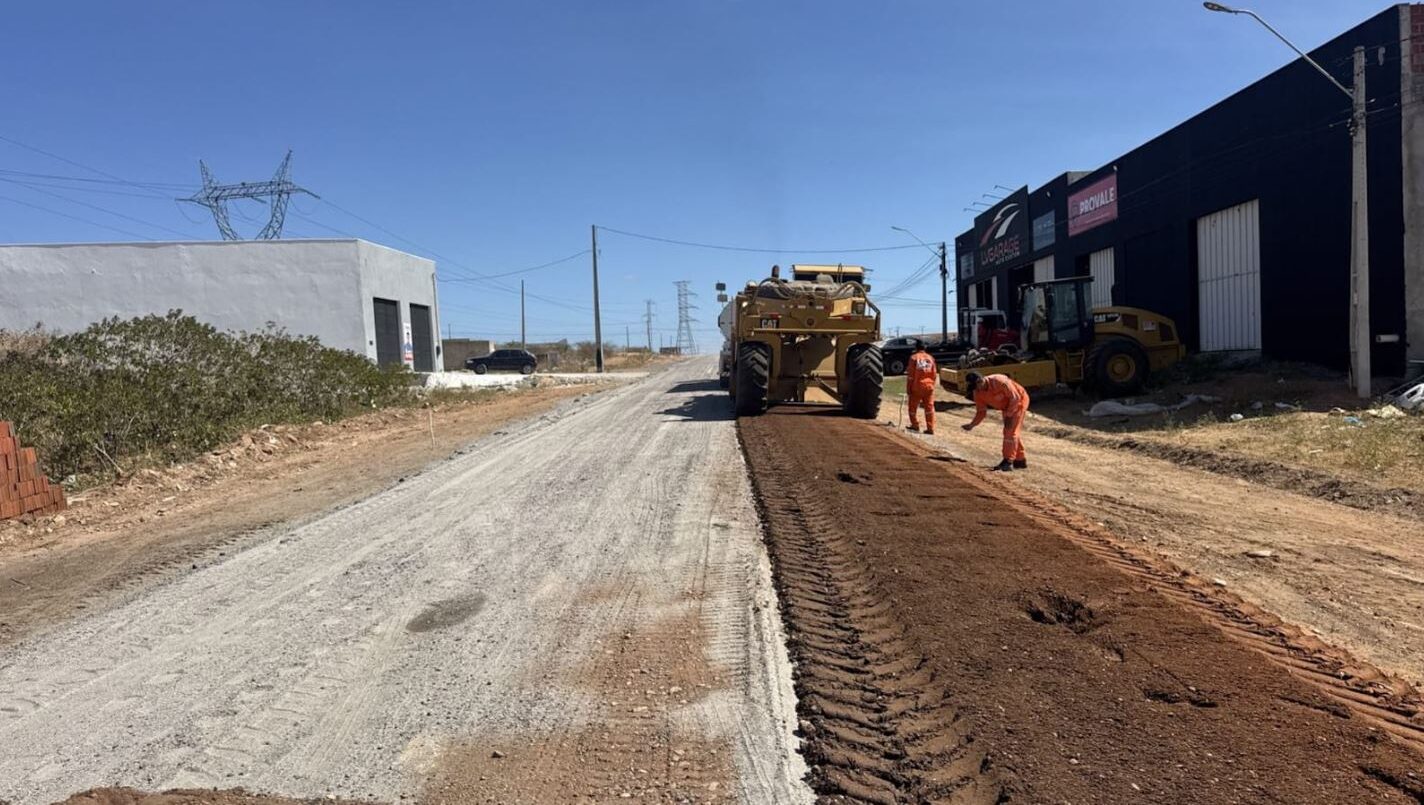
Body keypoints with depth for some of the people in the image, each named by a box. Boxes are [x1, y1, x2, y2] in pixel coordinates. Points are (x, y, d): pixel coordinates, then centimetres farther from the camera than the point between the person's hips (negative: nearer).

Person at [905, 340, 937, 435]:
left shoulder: (914, 357, -7)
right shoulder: (930, 358, 6)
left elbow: (910, 374, -9)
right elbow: (935, 374, 8)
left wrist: (908, 388, -3)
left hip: (917, 387, -4)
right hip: (929, 386, 4)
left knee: (913, 407, 11)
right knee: (929, 408, 7)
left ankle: (915, 426, 16)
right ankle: (930, 429, 6)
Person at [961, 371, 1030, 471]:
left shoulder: (999, 381, -36)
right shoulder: (977, 392, -15)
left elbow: (1015, 397, -28)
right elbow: (981, 411, -8)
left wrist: (1009, 415, -26)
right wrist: (972, 425, -22)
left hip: (1019, 401, -8)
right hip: (1007, 406, 8)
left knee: (1010, 432, -12)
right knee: (1009, 432, 13)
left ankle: (1008, 462, -8)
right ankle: (1020, 460, 26)